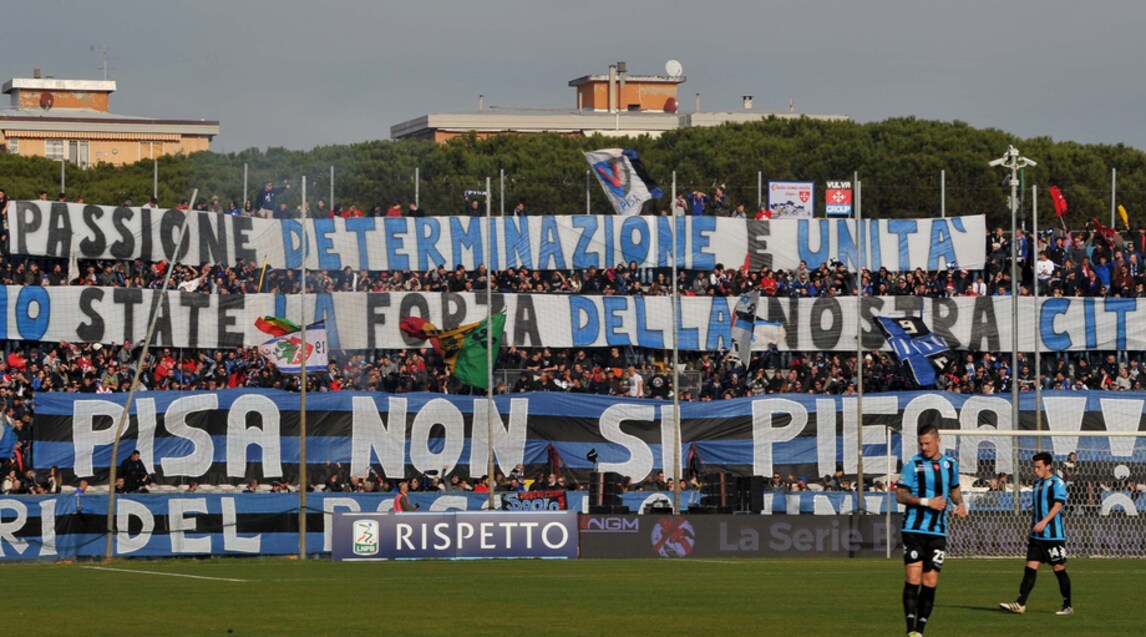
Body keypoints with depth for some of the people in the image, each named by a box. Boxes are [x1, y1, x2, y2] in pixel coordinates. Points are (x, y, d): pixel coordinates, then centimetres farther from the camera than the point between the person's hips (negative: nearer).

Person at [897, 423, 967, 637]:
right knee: (913, 578, -12)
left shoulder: (950, 465, 10)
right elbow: (900, 496, -4)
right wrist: (926, 502, -16)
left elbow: (954, 489, 25)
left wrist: (960, 503, 3)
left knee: (930, 582, 1)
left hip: (938, 532, 3)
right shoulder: (913, 464, -2)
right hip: (914, 529, -3)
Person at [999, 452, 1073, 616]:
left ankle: (1067, 606, 9)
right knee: (1030, 568, -1)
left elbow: (1058, 505, -20)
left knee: (1059, 569, -1)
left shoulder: (1057, 483, -7)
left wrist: (1044, 522, -30)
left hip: (1054, 535, -7)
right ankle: (1020, 604, -6)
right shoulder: (1038, 485, 17)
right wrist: (1031, 531, 22)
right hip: (1037, 536, 7)